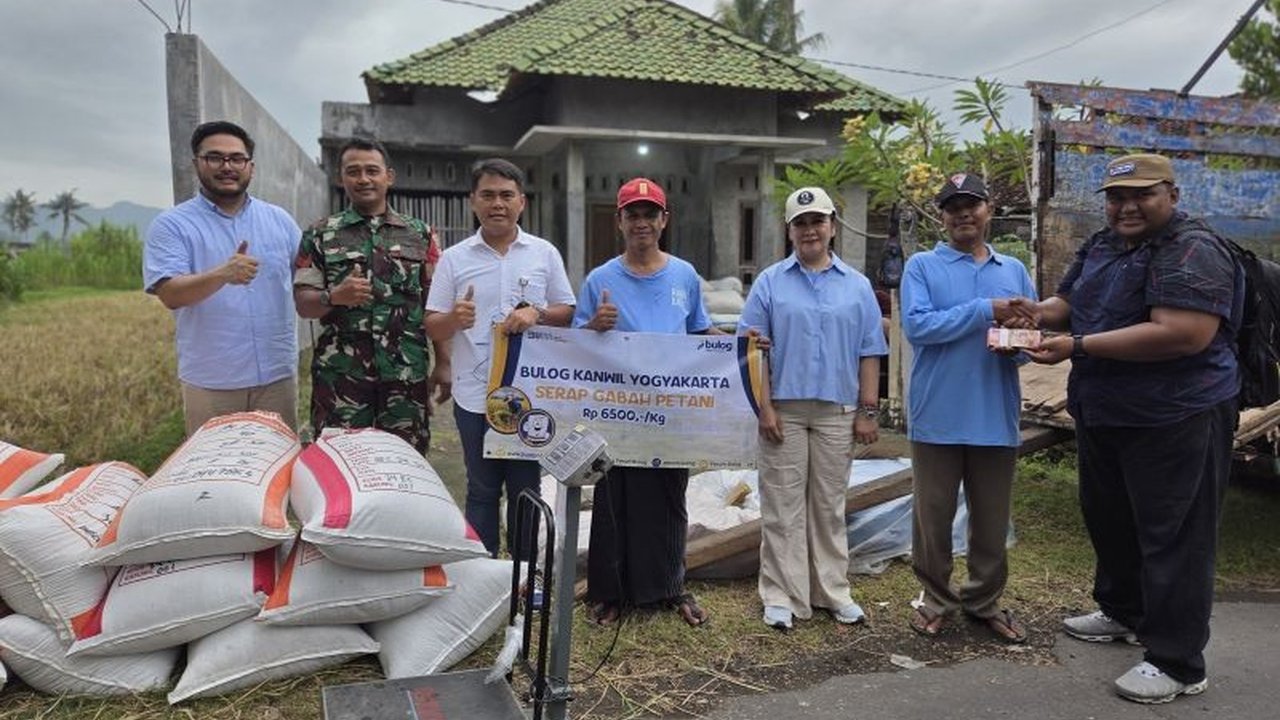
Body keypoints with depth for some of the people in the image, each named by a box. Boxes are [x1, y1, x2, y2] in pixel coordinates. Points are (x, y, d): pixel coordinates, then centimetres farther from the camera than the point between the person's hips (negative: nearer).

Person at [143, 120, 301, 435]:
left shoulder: (279, 219, 9)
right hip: (210, 382, -3)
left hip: (277, 374, 3)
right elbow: (170, 294, -14)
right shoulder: (172, 225, -2)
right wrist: (221, 275, -32)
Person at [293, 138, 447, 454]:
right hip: (340, 373, 0)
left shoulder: (419, 234, 9)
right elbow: (303, 303, 3)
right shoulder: (320, 236, 7)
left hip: (407, 372, 1)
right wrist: (334, 297, -19)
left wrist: (443, 363, 1)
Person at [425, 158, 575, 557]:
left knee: (526, 489, 11)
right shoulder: (454, 258, 3)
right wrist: (454, 319, -21)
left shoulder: (544, 253, 5)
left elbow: (569, 313, 6)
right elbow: (432, 328, 2)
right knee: (482, 490, 11)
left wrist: (535, 313, -14)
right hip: (475, 394, 0)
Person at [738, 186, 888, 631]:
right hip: (784, 410, -1)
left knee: (830, 507, 11)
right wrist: (764, 406, -8)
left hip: (837, 412, 2)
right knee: (783, 507, 2)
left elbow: (869, 354, 8)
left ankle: (833, 592, 22)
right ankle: (782, 596, 11)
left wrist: (869, 411, 2)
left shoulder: (857, 286, 10)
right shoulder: (770, 283, 4)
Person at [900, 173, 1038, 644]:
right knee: (933, 515, 7)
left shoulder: (1014, 270, 13)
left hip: (996, 416, 3)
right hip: (937, 416, -3)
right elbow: (916, 326, -14)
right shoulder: (922, 266, 1)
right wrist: (986, 310, -17)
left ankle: (985, 600, 29)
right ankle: (936, 599, 24)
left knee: (992, 517, 12)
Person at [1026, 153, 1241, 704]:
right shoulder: (1100, 246, 9)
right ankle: (1122, 612, 41)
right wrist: (1036, 313, -8)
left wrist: (1079, 346, -28)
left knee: (1171, 537, -1)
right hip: (1102, 416, 9)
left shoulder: (1192, 251, -18)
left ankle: (1177, 663, 11)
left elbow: (1184, 334, -29)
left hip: (1175, 420, -9)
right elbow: (1068, 302, 17)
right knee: (1109, 520, 21)